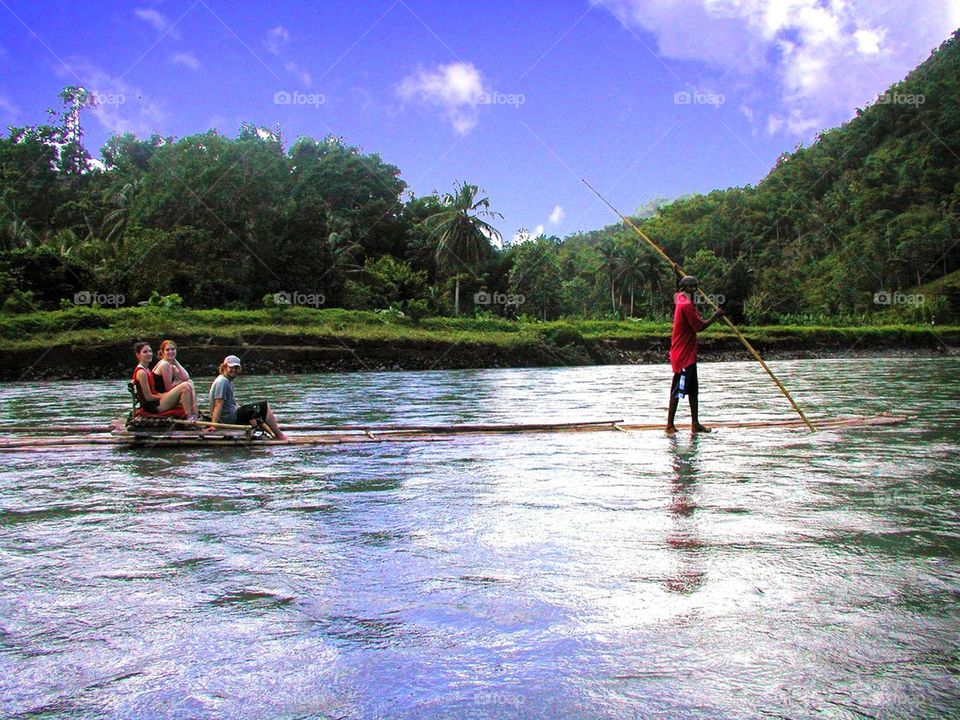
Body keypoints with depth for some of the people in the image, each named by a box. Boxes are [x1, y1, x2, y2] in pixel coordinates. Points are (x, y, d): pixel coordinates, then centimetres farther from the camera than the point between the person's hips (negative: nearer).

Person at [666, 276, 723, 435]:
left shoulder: (681, 300, 12)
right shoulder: (686, 304, -18)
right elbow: (699, 326, -18)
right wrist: (715, 316, -6)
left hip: (688, 355, 10)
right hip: (683, 355, -10)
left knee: (693, 390, 13)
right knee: (678, 390, -6)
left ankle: (695, 423, 19)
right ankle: (670, 425, -2)